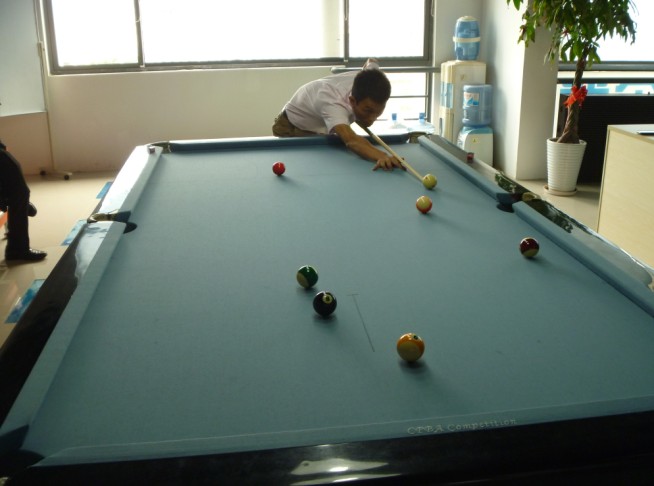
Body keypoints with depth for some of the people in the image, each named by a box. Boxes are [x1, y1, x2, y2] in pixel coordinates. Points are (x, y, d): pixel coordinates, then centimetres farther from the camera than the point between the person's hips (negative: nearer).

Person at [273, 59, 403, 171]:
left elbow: (371, 62, -1)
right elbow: (351, 140, -71)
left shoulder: (367, 81, -29)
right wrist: (382, 156, -91)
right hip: (293, 127, -7)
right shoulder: (332, 104, -51)